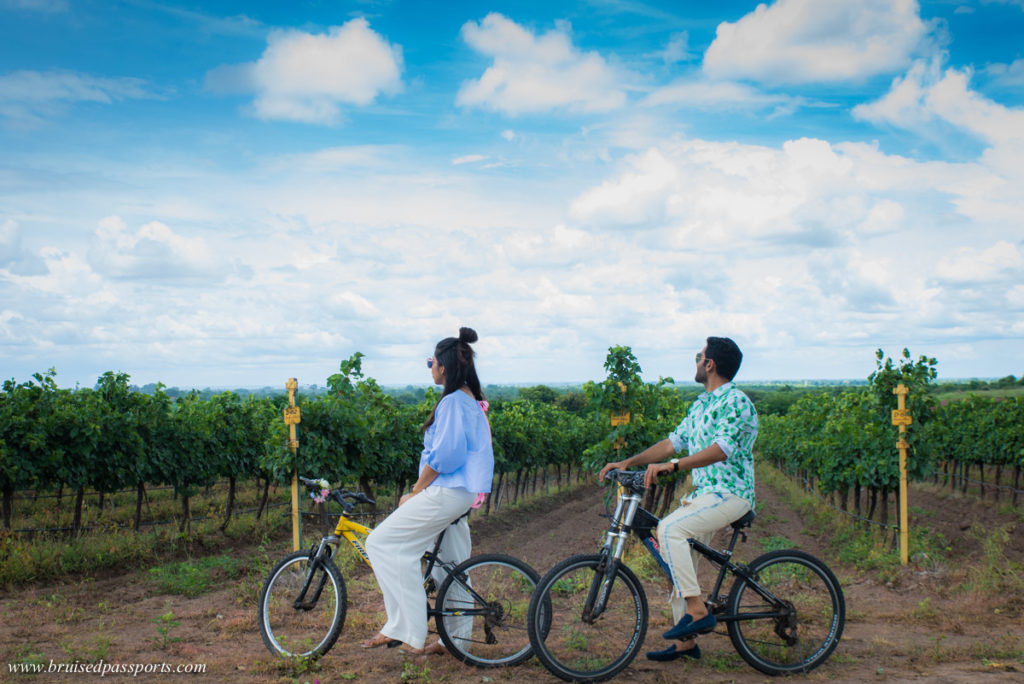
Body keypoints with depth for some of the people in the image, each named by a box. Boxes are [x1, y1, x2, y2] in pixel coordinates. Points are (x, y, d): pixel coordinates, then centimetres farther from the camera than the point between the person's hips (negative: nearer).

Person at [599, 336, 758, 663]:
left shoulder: (736, 402, -14)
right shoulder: (701, 404, 17)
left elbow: (720, 450, -27)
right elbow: (674, 442, 17)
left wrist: (672, 466, -35)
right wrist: (627, 462, 9)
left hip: (730, 494, -9)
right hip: (702, 493, 9)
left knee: (669, 529, -28)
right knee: (678, 562, 6)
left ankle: (698, 611, -23)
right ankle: (686, 641, 15)